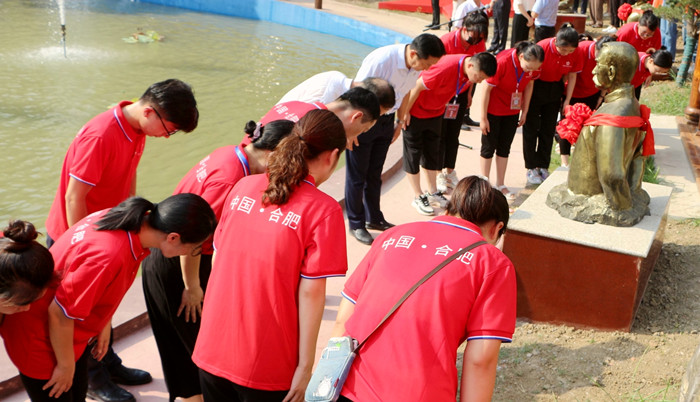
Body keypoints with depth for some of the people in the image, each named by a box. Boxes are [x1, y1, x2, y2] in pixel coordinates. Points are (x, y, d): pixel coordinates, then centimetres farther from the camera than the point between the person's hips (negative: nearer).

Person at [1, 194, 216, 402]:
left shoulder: (133, 221, -13)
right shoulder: (109, 256, -39)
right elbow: (59, 314, -28)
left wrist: (104, 326, 11)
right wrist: (66, 366, -14)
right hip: (41, 341, -8)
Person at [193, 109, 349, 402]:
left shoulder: (243, 187, 1)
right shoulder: (323, 210, -14)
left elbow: (216, 259, 7)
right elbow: (310, 293, -15)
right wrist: (305, 366, -7)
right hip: (265, 366, -4)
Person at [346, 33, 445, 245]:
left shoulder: (417, 65, -9)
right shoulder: (381, 60, -30)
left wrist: (400, 122, 16)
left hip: (386, 120, 6)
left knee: (375, 173, 18)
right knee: (357, 175, 4)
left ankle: (374, 218, 33)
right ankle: (355, 224, 18)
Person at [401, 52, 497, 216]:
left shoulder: (471, 72, -11)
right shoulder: (445, 68, -36)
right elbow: (417, 86, -26)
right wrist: (405, 112, -17)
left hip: (435, 113, 8)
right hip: (415, 111, -7)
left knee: (432, 153, 15)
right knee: (413, 153, 2)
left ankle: (432, 192, 27)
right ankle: (418, 197, 12)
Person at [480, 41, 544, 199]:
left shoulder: (533, 65, -14)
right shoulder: (502, 62, -29)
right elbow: (487, 89, -20)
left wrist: (524, 112, 8)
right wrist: (483, 118, -14)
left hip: (513, 112, 5)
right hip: (493, 110, -5)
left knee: (504, 148, 12)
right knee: (489, 147, 4)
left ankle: (500, 185, 23)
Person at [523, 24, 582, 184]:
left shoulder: (576, 53, -17)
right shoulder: (542, 48, -28)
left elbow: (572, 76, -1)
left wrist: (567, 100, 1)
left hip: (555, 89, 3)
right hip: (535, 87, -3)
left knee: (549, 129, 8)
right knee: (531, 128, 0)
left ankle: (543, 167, 18)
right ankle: (531, 168, 9)